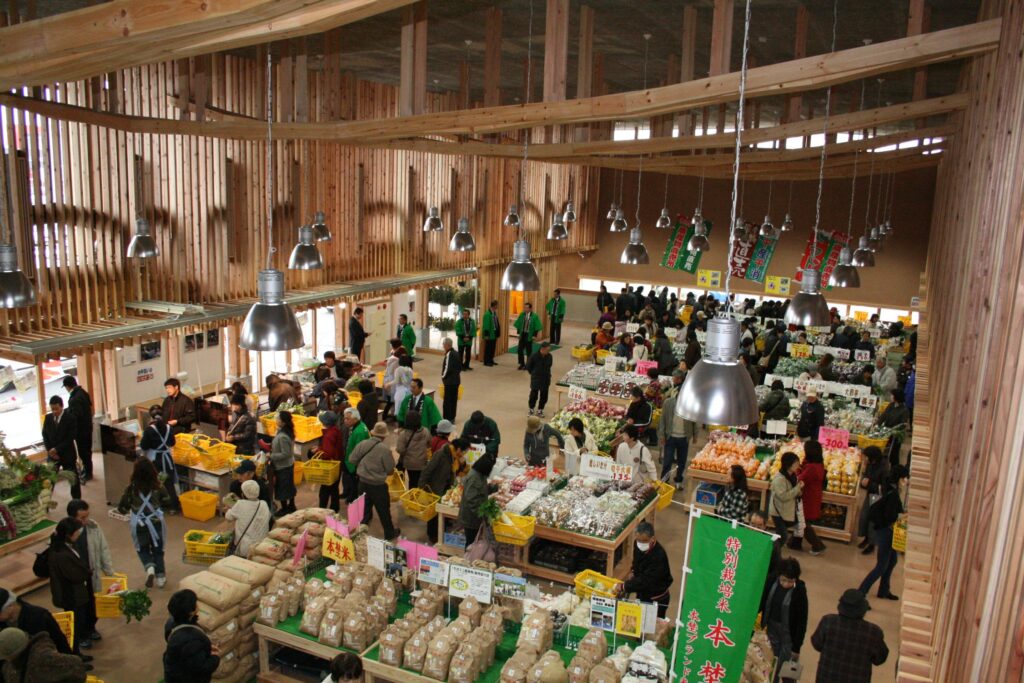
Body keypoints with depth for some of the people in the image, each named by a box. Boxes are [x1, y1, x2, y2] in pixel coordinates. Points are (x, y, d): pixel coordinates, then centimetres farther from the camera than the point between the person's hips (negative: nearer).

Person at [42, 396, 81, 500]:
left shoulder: (70, 418, -12)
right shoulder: (47, 418, 1)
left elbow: (70, 438, -16)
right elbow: (45, 436, 4)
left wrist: (57, 449, -21)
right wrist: (50, 450, -8)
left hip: (67, 455, -3)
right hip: (52, 455, 3)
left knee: (73, 479, 7)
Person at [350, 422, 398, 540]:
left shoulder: (362, 444, -10)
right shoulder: (385, 449, -21)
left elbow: (352, 460, -2)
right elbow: (390, 469, -13)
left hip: (363, 482, 4)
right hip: (378, 485, -4)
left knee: (364, 508, 20)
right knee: (383, 510, 13)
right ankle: (389, 533, 27)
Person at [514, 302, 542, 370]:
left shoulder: (534, 316, -11)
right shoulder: (522, 315, -1)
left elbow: (537, 328, -9)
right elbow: (518, 324, 7)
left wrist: (534, 336, -11)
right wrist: (518, 333, 3)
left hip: (529, 336, -3)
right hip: (522, 334, 4)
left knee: (528, 351, 7)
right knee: (519, 350, 3)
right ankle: (522, 364, 18)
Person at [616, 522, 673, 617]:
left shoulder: (659, 556, -34)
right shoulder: (638, 545, -11)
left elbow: (646, 580, -34)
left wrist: (624, 586, -32)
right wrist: (633, 571, -3)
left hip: (657, 599, -7)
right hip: (641, 594, 7)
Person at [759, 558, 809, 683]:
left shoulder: (799, 592, -22)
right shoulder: (772, 581, -13)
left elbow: (802, 621, -15)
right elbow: (762, 602, 1)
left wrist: (797, 647, -12)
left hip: (789, 632, -4)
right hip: (771, 627, 4)